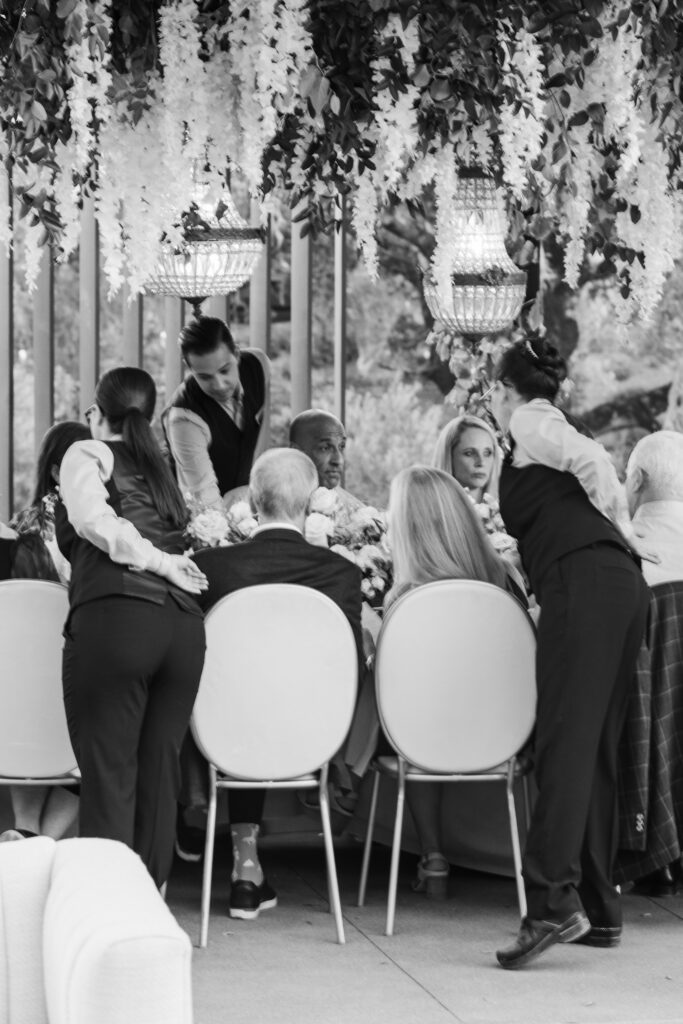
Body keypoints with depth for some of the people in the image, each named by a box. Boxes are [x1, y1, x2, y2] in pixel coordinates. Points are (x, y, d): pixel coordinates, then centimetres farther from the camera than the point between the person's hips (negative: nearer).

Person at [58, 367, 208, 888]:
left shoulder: (87, 455, 8)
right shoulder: (161, 466, 26)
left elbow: (95, 521, -8)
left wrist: (159, 562, -4)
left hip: (115, 616, -5)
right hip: (184, 623, 5)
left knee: (108, 770, -4)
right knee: (160, 769, 8)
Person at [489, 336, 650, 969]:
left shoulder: (530, 421, 6)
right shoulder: (548, 428, 31)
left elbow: (590, 459, -11)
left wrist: (609, 517, 1)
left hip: (583, 583, -9)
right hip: (623, 584, 9)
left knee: (565, 743, -16)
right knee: (595, 750, 10)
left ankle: (555, 902, -25)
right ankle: (598, 910, 12)